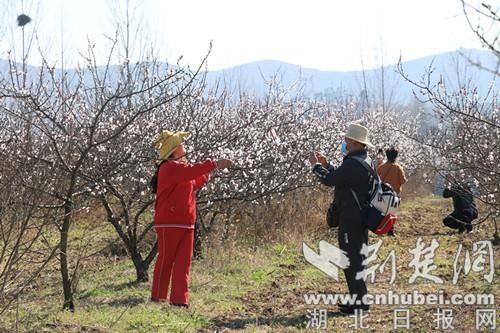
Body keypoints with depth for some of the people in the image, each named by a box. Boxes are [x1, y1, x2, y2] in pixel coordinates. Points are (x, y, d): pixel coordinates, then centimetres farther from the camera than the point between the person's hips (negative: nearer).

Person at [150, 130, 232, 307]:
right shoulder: (169, 167, -12)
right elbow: (191, 171, -27)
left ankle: (179, 299, 6)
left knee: (183, 262, 5)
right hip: (170, 224, -9)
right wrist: (214, 164, -26)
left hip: (186, 224, 9)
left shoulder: (180, 167, 19)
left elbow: (194, 185, 27)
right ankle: (157, 297, 3)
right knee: (165, 260, -3)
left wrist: (208, 171, 17)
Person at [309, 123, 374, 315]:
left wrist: (316, 166, -3)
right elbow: (340, 178, 20)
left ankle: (359, 301, -4)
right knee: (358, 257, 17)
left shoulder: (353, 163, -21)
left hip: (350, 219, -11)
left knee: (351, 259, -6)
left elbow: (329, 180, -19)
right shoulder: (365, 161, 13)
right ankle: (359, 298, 25)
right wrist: (326, 165, 18)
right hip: (361, 216, 11)